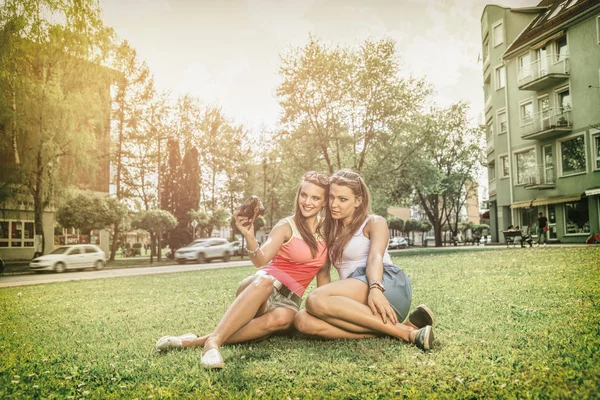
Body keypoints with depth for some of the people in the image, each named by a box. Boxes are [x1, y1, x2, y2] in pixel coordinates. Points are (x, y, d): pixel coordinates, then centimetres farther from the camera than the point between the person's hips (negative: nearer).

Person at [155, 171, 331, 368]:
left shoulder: (326, 231, 10)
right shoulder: (286, 226, -3)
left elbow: (322, 271, 18)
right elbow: (261, 260, -18)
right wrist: (249, 236, -36)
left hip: (289, 300, 3)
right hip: (260, 287, -2)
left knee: (281, 318, -37)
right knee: (264, 280, -42)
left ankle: (197, 341, -37)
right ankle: (213, 341, -45)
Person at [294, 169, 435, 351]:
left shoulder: (374, 223, 9)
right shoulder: (333, 232, 28)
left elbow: (375, 258, -11)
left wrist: (375, 288, -30)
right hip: (357, 301, 6)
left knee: (316, 299, -31)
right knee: (303, 320, -23)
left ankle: (404, 331, -27)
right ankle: (385, 329, -27)